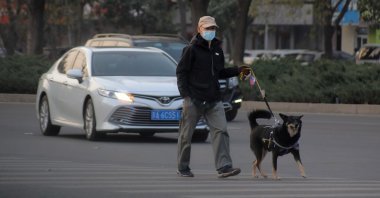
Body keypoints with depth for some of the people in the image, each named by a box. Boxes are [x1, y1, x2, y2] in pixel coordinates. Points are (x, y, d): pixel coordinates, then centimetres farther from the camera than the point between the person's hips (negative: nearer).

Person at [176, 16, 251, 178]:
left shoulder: (217, 50, 13)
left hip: (214, 100, 5)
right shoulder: (192, 49, -6)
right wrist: (185, 96, -15)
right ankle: (183, 168, 17)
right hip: (194, 100, -5)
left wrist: (238, 70, 10)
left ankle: (224, 167, -14)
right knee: (186, 134, 4)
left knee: (220, 131, -9)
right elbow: (181, 73, -7)